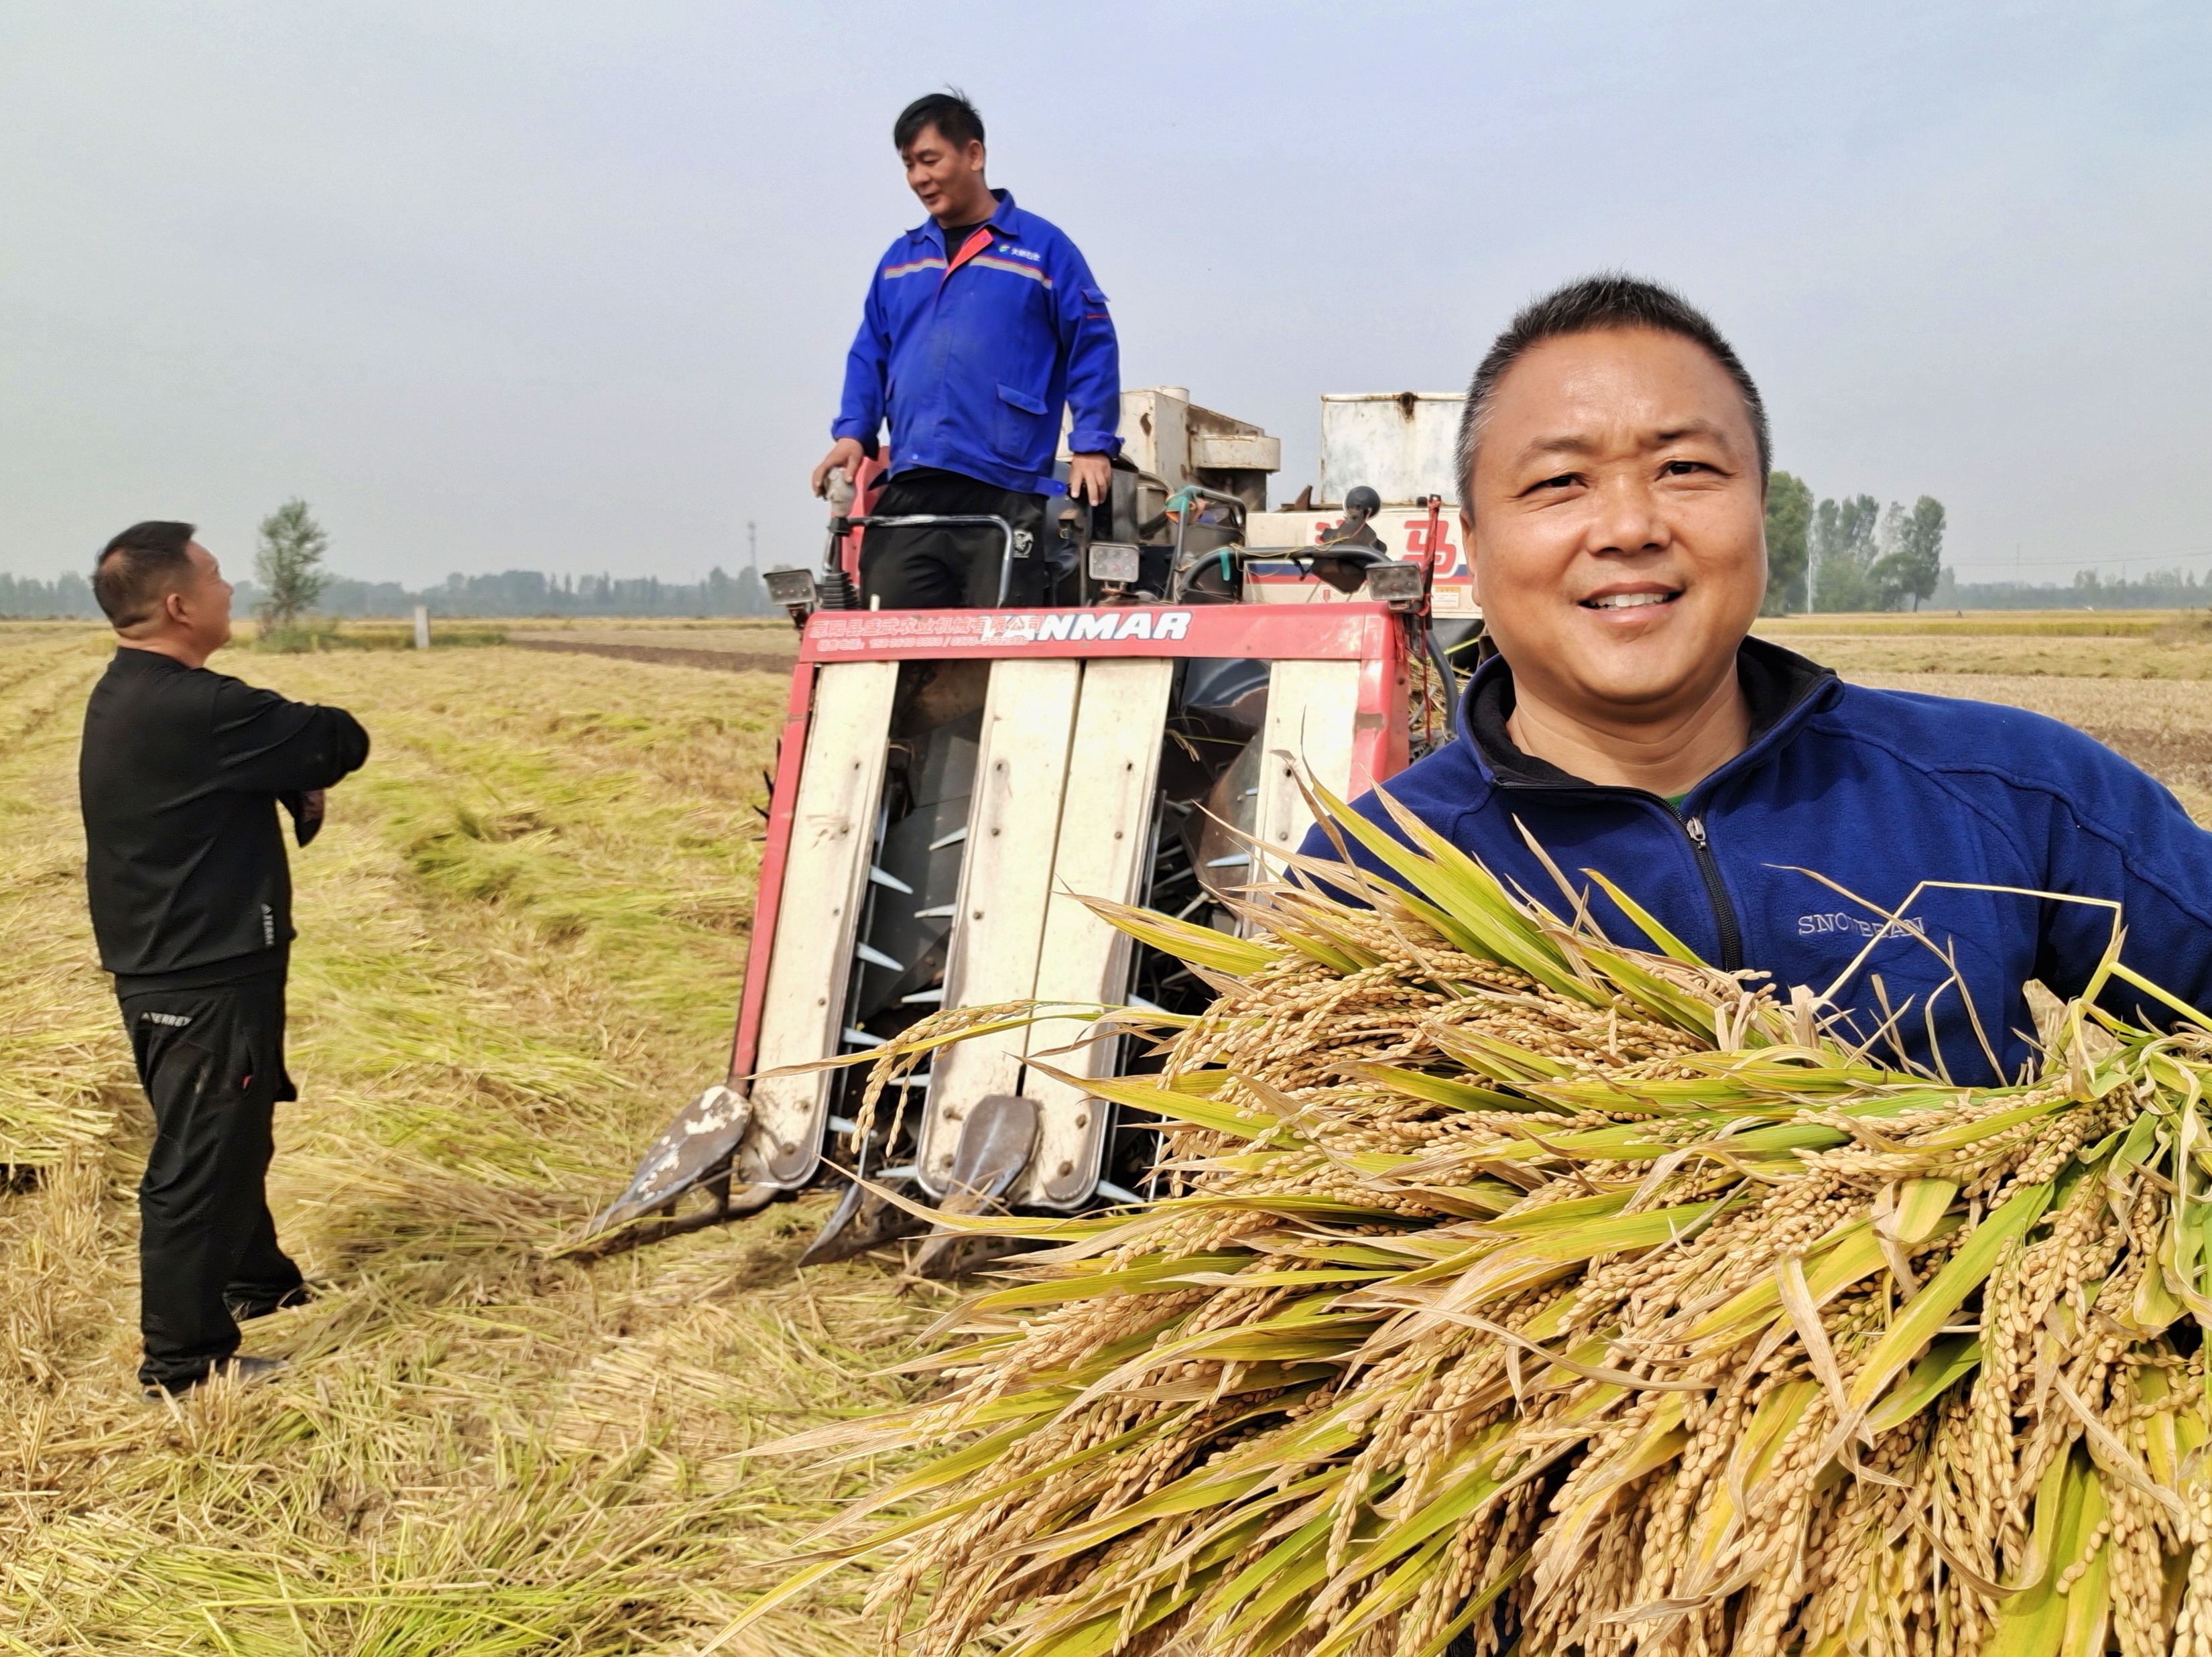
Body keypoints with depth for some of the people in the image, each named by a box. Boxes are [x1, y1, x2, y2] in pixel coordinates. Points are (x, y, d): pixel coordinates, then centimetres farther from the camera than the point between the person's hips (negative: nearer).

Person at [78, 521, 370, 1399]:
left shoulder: (125, 698, 9)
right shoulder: (190, 709, -24)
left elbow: (255, 764, 15)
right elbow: (342, 741, -17)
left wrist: (293, 785, -5)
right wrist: (304, 758, 3)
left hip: (166, 965, 10)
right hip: (208, 979, -10)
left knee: (232, 1138, 25)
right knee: (201, 1163, 0)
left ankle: (256, 1279, 43)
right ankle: (184, 1362, 11)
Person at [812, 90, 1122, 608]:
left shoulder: (1043, 248, 5)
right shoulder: (900, 258, 19)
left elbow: (1092, 349, 3)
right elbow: (870, 355, 22)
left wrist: (1093, 446, -7)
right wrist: (853, 432, 7)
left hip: (1005, 494, -4)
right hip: (908, 494, 5)